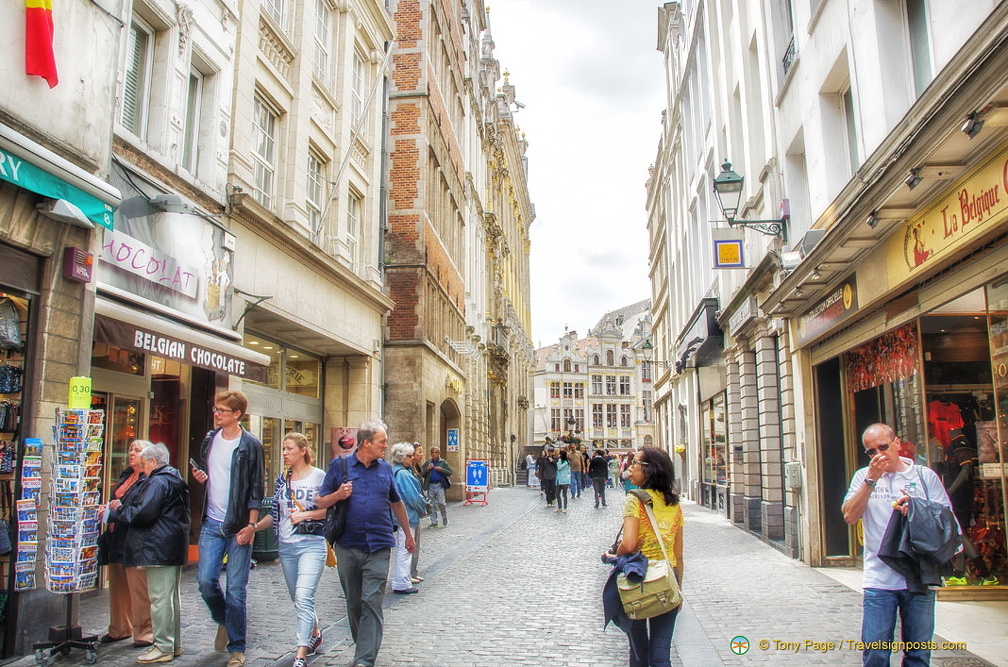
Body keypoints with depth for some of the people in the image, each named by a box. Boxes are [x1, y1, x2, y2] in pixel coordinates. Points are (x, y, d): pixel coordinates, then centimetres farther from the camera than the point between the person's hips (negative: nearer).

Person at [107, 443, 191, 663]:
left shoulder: (158, 482, -14)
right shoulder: (175, 479, 18)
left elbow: (143, 514, -20)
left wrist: (119, 510, -3)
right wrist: (121, 509, 18)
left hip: (158, 550, -11)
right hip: (174, 550, 11)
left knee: (160, 599, -5)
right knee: (172, 597, 14)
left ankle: (163, 647, -1)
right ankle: (175, 644, 22)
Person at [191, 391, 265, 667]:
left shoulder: (250, 445, -7)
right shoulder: (209, 440, 9)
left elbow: (256, 489, -7)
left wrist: (251, 525, -13)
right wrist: (199, 476, 0)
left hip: (239, 526, -5)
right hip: (212, 524, 5)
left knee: (236, 590, 0)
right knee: (205, 581, 2)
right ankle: (223, 622, 31)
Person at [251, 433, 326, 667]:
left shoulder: (319, 476, -4)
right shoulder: (282, 479, 11)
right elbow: (275, 514, 16)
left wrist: (305, 515, -17)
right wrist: (254, 527, 3)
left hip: (311, 544, -6)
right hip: (286, 546, 6)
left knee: (303, 598, -16)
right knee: (298, 599, 15)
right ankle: (315, 633, 38)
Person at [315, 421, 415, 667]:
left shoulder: (385, 468, 8)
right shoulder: (339, 465, 1)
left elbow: (396, 503, 21)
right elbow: (321, 502, 5)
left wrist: (409, 535, 29)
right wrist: (338, 495, -16)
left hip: (378, 547, 0)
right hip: (348, 547, 0)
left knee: (371, 603, -7)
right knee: (354, 603, 11)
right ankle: (363, 645, 30)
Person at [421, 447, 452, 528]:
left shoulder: (443, 462, 9)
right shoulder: (427, 463, 14)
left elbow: (449, 472, 3)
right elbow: (422, 474, 8)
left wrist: (441, 470, -12)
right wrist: (427, 469, -9)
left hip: (440, 485, -2)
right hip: (430, 486, 3)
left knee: (441, 503, -8)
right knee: (432, 505, 5)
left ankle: (445, 519, 13)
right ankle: (434, 522, 13)